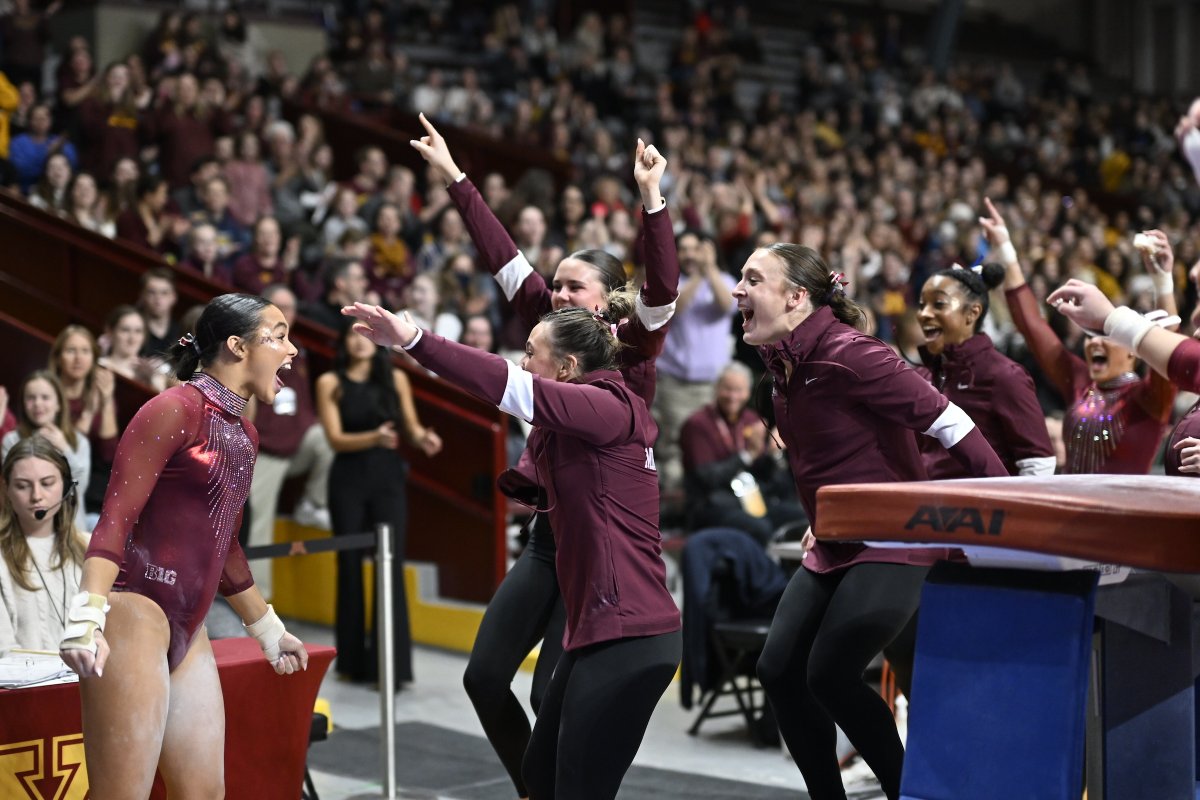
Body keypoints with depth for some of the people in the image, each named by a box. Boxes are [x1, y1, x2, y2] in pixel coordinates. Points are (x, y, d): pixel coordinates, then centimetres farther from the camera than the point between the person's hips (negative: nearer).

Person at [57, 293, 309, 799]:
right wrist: (87, 615, -29)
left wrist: (268, 629, 35)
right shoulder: (176, 409, -9)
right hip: (133, 611, -9)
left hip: (186, 627, 9)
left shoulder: (243, 434, 16)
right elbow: (116, 516, -16)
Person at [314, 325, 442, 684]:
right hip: (349, 479, 0)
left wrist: (423, 437, -15)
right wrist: (375, 437, -25)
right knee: (350, 566, 6)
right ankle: (353, 661, 17)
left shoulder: (395, 378, 5)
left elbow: (411, 427, 9)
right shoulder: (330, 383, 0)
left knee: (391, 566, -7)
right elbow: (336, 438, -8)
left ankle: (391, 664, -8)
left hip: (389, 478, 0)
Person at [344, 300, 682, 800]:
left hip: (628, 635, -10)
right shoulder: (574, 424, 20)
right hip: (597, 629, 10)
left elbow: (514, 387, -25)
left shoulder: (612, 407, -13)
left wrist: (413, 341, -30)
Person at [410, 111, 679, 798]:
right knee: (485, 676, 7)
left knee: (553, 692, -9)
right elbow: (503, 257, 8)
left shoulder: (632, 349, -5)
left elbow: (663, 286, -23)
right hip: (548, 533, 7)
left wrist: (652, 196, -33)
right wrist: (454, 176, 8)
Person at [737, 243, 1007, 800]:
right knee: (779, 670, 3)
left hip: (895, 542, -9)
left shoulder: (847, 353, -22)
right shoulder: (781, 359, 5)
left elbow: (944, 419, -22)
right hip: (835, 547, 9)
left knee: (830, 675, -11)